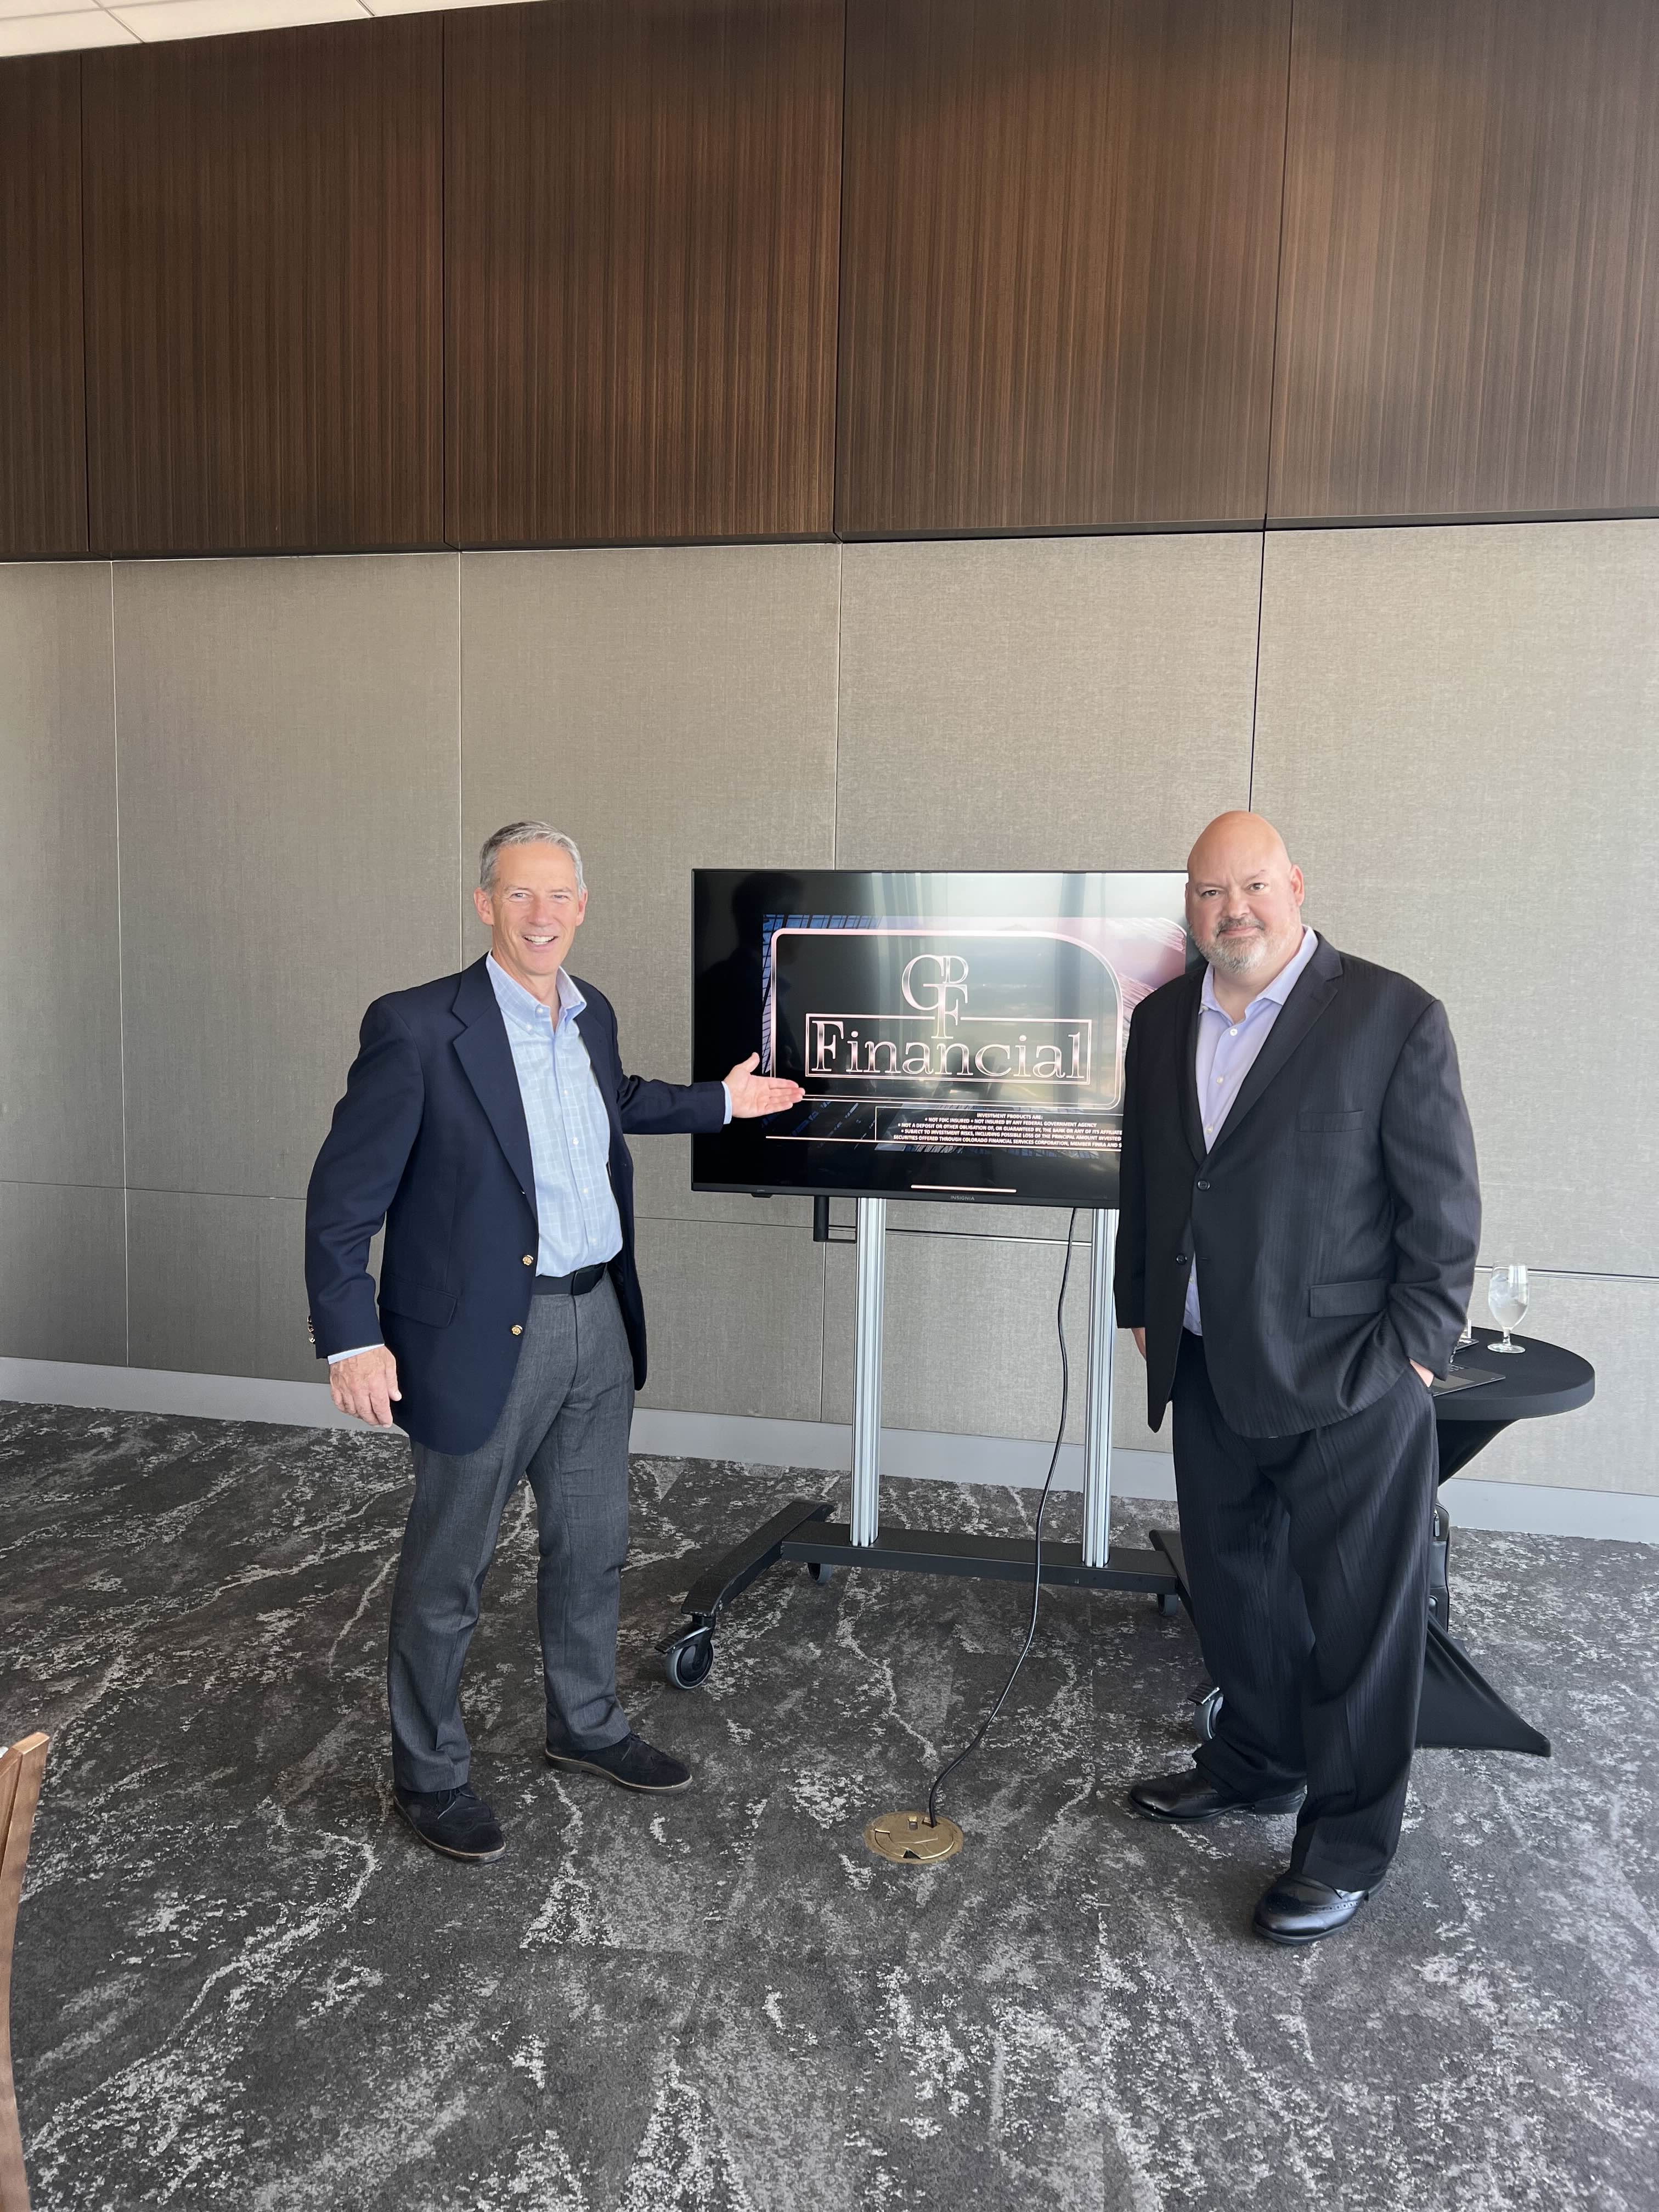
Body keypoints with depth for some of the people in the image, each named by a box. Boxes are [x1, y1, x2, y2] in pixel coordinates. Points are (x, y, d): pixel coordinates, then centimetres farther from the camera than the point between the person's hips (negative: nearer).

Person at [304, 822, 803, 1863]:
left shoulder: (593, 1014, 5)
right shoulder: (417, 1026, -17)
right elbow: (345, 1191, -14)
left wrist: (716, 1101, 26)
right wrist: (350, 1338, -17)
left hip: (596, 1319, 7)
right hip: (484, 1336, -6)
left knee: (594, 1544, 20)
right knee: (449, 1565, 11)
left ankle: (587, 1725, 43)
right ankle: (430, 1772, 32)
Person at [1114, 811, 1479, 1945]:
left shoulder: (1395, 1016, -11)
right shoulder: (1162, 1022, 7)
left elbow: (1444, 1204, -9)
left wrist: (1412, 1351, -10)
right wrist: (1142, 1309, 14)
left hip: (1347, 1381, -5)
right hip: (1211, 1372, 6)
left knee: (1358, 1615, 6)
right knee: (1234, 1583, 20)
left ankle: (1348, 1844, 25)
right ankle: (1258, 1763, 43)